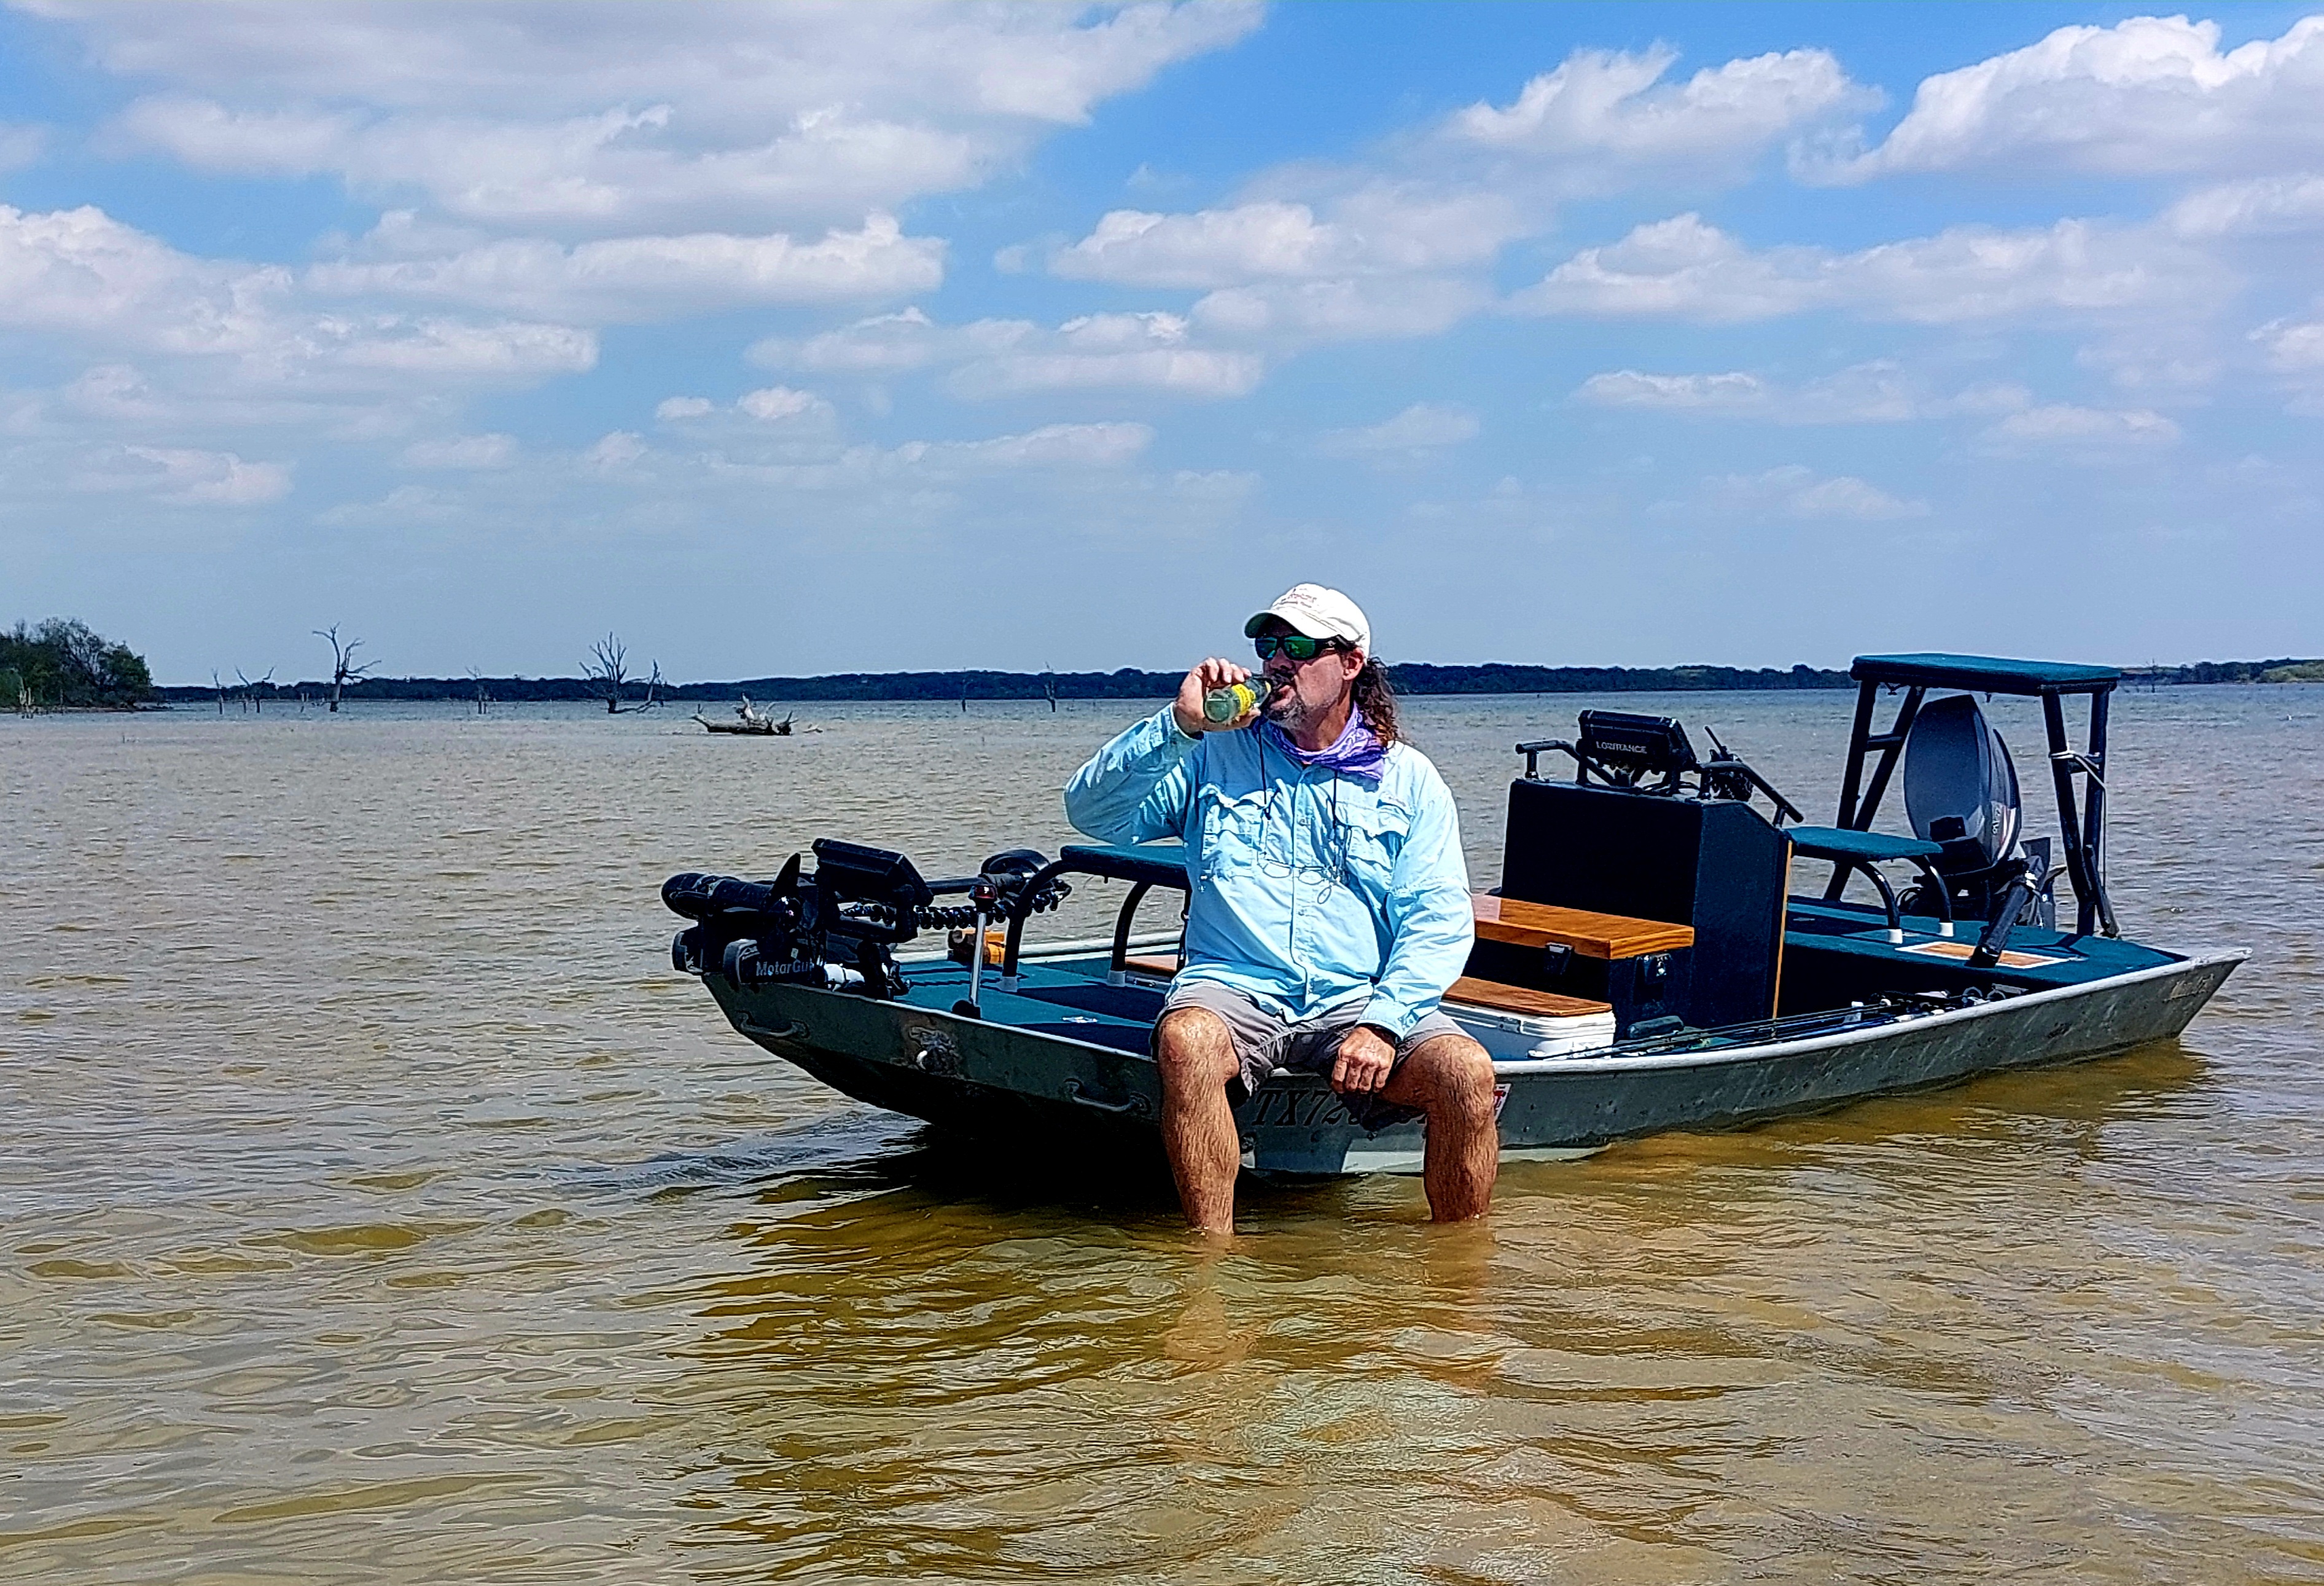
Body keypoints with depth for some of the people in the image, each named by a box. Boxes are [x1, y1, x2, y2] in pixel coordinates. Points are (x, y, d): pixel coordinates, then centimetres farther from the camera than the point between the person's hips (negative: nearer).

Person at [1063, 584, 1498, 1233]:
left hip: (1359, 1001, 1)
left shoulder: (1407, 778, 13)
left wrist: (1381, 1024, -14)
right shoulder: (1214, 754, 15)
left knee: (1466, 1071, -27)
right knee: (1187, 1040, -35)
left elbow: (1438, 918, 3)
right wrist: (1178, 725, -8)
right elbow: (1091, 811, 5)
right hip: (1236, 989, 0)